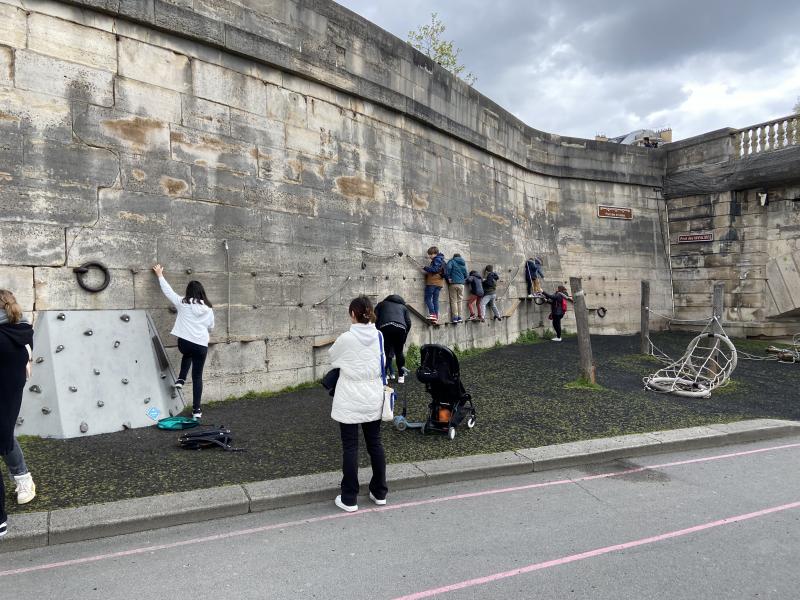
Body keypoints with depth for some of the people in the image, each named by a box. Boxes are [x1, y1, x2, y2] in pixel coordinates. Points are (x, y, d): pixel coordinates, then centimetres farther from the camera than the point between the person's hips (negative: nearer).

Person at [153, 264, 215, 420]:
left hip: (184, 342, 0)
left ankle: (181, 379, 20)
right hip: (201, 345, 0)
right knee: (197, 376, 8)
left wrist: (160, 275, 24)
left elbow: (168, 291, 11)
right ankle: (196, 409, 8)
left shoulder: (183, 303, -2)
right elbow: (211, 327, 15)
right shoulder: (208, 308, 3)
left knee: (187, 355, 38)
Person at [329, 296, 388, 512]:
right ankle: (379, 493, 26)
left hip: (350, 402, -4)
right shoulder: (379, 336, -4)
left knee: (350, 448, 5)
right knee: (375, 444, 15)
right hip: (373, 399, 4)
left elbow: (332, 358, 2)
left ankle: (349, 499, 14)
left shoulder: (346, 338, -17)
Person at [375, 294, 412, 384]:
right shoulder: (403, 307, 33)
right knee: (399, 352, 16)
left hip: (385, 326, -1)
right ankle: (401, 376, 23)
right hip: (400, 327, 1)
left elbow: (375, 319, 14)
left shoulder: (381, 304, 31)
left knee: (385, 352, 6)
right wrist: (404, 339, 25)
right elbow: (408, 323, 19)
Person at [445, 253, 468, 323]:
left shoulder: (452, 261, 2)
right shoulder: (463, 263, 15)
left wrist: (448, 277, -10)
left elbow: (448, 268, -18)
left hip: (453, 284, -3)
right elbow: (466, 275, 17)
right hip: (461, 284, 3)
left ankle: (455, 317, -5)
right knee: (459, 301, 9)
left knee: (454, 301, -1)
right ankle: (459, 317, 7)